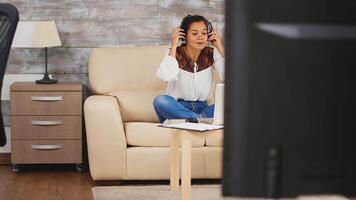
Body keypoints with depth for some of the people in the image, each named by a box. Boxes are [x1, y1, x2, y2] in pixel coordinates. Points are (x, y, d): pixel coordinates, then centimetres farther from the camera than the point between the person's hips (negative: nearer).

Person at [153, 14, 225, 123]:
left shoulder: (212, 54, 1)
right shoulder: (176, 53, -6)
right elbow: (166, 76, -28)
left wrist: (220, 48, -11)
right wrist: (174, 45, -20)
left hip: (201, 108, 2)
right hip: (177, 108, -2)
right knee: (160, 100, -35)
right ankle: (200, 119, -32)